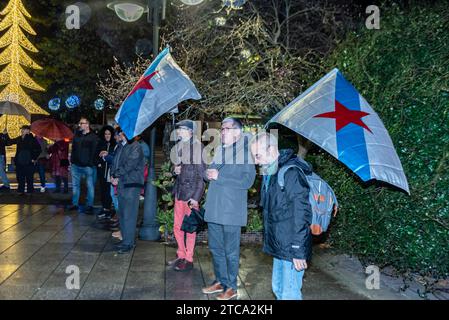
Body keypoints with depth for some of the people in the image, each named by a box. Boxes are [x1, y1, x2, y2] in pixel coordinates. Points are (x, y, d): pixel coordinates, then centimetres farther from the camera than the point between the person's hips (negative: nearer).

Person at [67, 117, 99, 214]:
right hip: (76, 165, 6)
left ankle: (90, 206, 6)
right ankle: (75, 204, 23)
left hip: (88, 166, -6)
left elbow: (94, 151, -11)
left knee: (90, 186, 0)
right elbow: (73, 149, 19)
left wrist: (92, 163, -17)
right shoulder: (77, 135, 13)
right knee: (75, 185, 12)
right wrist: (72, 160, 11)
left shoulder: (93, 137, -6)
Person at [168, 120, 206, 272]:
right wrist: (175, 169, 1)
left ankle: (189, 260, 17)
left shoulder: (197, 146, -13)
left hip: (192, 192, -7)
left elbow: (201, 172, -13)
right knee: (177, 226, 15)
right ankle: (181, 256, 31)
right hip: (180, 190, 8)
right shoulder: (179, 145, 10)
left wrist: (196, 196, -16)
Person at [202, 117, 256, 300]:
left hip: (231, 210, -6)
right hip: (214, 208, 7)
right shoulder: (219, 151, 14)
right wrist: (209, 173, -5)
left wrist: (219, 177, -17)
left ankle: (231, 287, 19)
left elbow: (247, 181, -17)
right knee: (215, 248, 15)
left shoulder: (245, 152, -6)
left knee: (230, 250, 4)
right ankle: (220, 281, 31)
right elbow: (210, 174, 20)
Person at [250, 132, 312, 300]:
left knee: (289, 294, 0)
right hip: (279, 247, 9)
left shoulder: (291, 173, -21)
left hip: (291, 249, -9)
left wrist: (298, 252, -20)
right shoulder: (270, 174, 8)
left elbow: (301, 215, -22)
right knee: (278, 289, 20)